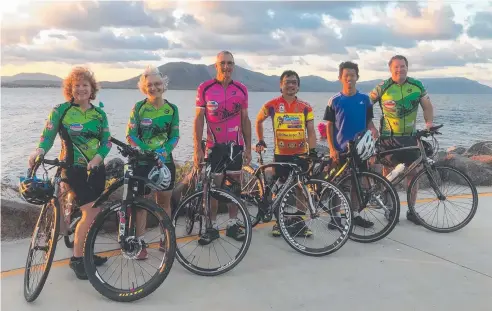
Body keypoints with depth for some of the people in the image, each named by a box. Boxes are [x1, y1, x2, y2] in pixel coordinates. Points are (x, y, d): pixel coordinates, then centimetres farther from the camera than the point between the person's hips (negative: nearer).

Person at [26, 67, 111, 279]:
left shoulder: (99, 114, 7)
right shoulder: (60, 110, -4)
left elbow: (106, 141, 3)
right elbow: (48, 135, -8)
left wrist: (97, 158, -16)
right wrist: (39, 151, -28)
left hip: (96, 168, 5)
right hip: (74, 168, -5)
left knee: (96, 214, 8)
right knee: (90, 213, -12)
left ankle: (86, 252, 27)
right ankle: (76, 258, 5)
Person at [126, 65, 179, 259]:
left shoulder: (172, 109, 1)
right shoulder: (139, 107, -5)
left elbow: (175, 136, 2)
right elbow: (131, 136, -8)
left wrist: (163, 151, -16)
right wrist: (150, 153, -19)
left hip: (165, 161, 2)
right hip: (142, 161, -2)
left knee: (164, 201, 10)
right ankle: (140, 243, 13)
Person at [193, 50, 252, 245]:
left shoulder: (241, 89, 4)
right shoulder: (205, 88, -5)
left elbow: (245, 120, 9)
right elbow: (198, 119, -4)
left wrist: (248, 147, 6)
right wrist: (197, 148, -9)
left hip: (236, 145, 3)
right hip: (214, 146, -2)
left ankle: (232, 225, 20)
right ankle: (212, 227, 14)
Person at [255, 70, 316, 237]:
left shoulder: (305, 107, 2)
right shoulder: (272, 105, -2)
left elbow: (311, 131, 2)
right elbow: (259, 121, 13)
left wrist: (313, 151, -8)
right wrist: (260, 141, 8)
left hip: (301, 154, 1)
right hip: (280, 154, -1)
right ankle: (279, 222, 19)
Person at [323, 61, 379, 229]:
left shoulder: (365, 99, 3)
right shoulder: (335, 100, -3)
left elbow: (368, 121, 9)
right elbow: (329, 126, -1)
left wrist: (373, 130, -14)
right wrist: (332, 149, -9)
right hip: (340, 149, -2)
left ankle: (354, 214, 22)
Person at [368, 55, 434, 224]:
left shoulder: (417, 86, 1)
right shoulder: (383, 87, -7)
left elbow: (427, 106, 9)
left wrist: (429, 122, -8)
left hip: (410, 136, 3)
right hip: (389, 137, -2)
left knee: (413, 172, 4)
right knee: (389, 173, 4)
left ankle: (411, 210, 15)